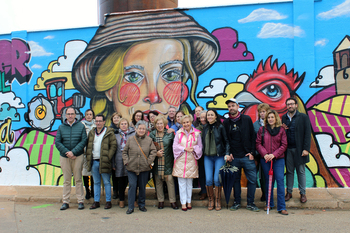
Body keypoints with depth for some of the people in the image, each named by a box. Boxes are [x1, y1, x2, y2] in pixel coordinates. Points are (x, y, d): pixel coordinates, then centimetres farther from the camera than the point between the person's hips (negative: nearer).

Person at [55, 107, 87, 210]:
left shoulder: (81, 126, 2)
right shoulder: (61, 127, 7)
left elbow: (83, 141, -5)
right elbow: (57, 142, 2)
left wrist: (73, 152, -14)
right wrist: (67, 152, -11)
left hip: (78, 157, -2)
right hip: (64, 157, 2)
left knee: (78, 179, 4)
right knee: (66, 180, 8)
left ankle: (80, 201, 11)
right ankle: (65, 202, 16)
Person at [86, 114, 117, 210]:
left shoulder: (109, 132, -4)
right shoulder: (91, 133, 13)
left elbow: (113, 146, -8)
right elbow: (88, 146, 17)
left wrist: (107, 158, -15)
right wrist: (88, 157, 5)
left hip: (104, 162, -5)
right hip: (94, 162, 5)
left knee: (106, 182, 3)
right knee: (96, 182, 14)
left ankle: (108, 201, 13)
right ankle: (96, 201, 22)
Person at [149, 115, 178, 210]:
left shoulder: (169, 134, 2)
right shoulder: (152, 134, 5)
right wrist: (156, 153, -6)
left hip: (168, 162, -1)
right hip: (157, 162, 2)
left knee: (170, 180, -3)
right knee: (158, 181, 8)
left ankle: (172, 201, 10)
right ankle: (160, 201, 21)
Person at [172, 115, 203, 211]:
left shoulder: (196, 133, 2)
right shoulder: (179, 133, 2)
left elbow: (200, 146, 7)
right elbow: (175, 146, 2)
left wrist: (193, 149, -13)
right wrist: (184, 149, -11)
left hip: (191, 160, 0)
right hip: (180, 160, 0)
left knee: (189, 182, 10)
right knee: (182, 182, 2)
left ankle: (189, 201, 22)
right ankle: (183, 202, 11)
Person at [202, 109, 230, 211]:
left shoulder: (220, 127, -3)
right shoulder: (205, 128, 9)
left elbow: (226, 141, 0)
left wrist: (227, 153, -8)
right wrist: (202, 151, 8)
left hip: (219, 157, -3)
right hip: (208, 157, 3)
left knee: (217, 179, -5)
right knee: (208, 180, -3)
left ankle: (218, 200, 14)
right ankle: (210, 200, 16)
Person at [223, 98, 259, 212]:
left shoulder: (247, 119, 3)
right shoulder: (226, 122, 7)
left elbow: (253, 137, 4)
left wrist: (251, 152, -3)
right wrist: (228, 153, 0)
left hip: (247, 156, -1)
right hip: (234, 157, 1)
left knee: (252, 179, 0)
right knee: (235, 180, 8)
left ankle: (250, 203, 15)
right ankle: (237, 202, 22)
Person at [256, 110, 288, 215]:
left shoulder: (281, 130, 3)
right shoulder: (262, 129, 5)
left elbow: (284, 145, 0)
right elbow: (258, 144, 4)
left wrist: (274, 154, -11)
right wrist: (265, 154, -11)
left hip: (278, 159, -1)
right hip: (265, 159, 1)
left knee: (280, 180, -6)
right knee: (268, 181, 10)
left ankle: (281, 207, 2)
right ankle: (269, 204, 25)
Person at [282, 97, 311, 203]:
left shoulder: (303, 117, -1)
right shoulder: (283, 118, 9)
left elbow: (308, 134, -5)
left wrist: (306, 149, -12)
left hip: (299, 149, -3)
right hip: (288, 149, 3)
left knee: (301, 171, 6)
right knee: (289, 171, 10)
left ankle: (303, 193, 17)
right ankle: (289, 192, 19)